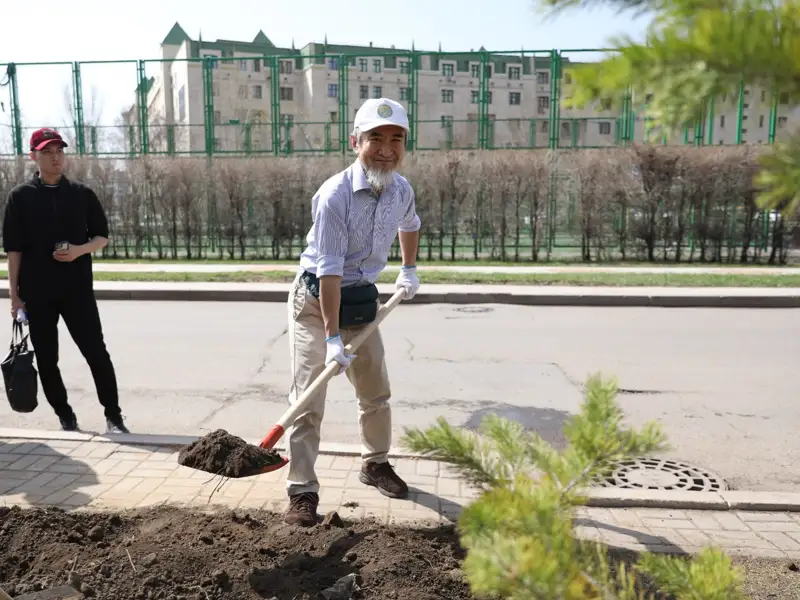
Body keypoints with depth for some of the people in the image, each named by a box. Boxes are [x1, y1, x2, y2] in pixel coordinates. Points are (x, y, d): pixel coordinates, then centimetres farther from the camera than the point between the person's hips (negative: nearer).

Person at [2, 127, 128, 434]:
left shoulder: (82, 193, 5)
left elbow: (102, 237, 8)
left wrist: (79, 251, -13)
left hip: (78, 289, 0)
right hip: (36, 293, 1)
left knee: (96, 352, -2)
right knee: (46, 359, 7)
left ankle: (113, 415, 7)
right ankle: (65, 417, 22)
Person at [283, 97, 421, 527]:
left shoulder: (401, 189, -3)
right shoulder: (335, 194, -24)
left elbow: (409, 225, 23)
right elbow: (329, 270, -27)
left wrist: (409, 269, 24)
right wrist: (332, 337, -28)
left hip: (362, 298, 6)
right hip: (314, 300, -6)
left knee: (376, 394, 15)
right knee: (308, 400, -7)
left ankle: (375, 464, 37)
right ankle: (302, 492, 4)